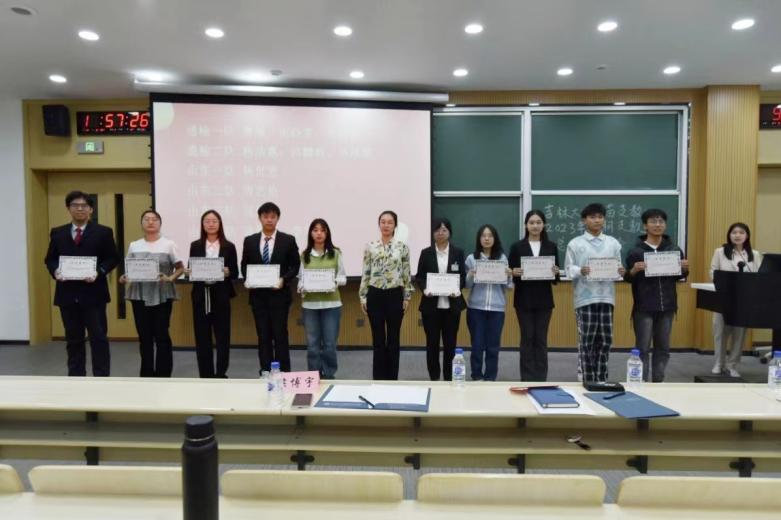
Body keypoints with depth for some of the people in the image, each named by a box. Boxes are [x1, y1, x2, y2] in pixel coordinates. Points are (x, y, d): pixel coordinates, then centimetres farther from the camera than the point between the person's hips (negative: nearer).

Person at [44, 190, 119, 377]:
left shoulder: (103, 232, 2)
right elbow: (50, 259, 12)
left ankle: (102, 380, 7)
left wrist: (99, 272, -17)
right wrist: (55, 271, -9)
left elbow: (113, 258, 0)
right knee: (73, 339, 12)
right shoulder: (57, 233, 11)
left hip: (93, 293, -3)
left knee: (99, 338, -1)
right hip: (67, 294, 3)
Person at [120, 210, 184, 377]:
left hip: (162, 296, -3)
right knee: (144, 337, 8)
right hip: (140, 296, 3)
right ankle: (147, 375, 20)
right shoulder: (134, 246, 10)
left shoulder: (168, 244, 0)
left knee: (161, 336, -3)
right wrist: (124, 278, -8)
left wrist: (170, 278, -18)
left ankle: (163, 375, 8)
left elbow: (180, 268, 0)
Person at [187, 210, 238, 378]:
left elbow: (235, 273, 3)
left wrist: (227, 271, -18)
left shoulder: (229, 246, 3)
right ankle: (206, 375, 16)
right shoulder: (195, 246, 7)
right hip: (201, 296, 2)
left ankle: (221, 374, 12)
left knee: (222, 337, 1)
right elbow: (190, 270, 9)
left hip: (221, 296, -1)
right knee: (202, 337, 5)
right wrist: (189, 272, -13)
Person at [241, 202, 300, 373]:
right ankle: (265, 372, 15)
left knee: (280, 335, -1)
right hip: (258, 295, 2)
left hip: (279, 294, -2)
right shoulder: (249, 241, 7)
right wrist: (249, 279, -8)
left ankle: (283, 373, 7)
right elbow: (244, 266, 12)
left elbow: (295, 265, 2)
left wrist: (284, 280, -14)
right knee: (263, 335, 7)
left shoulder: (288, 240, 0)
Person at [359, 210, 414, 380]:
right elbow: (365, 274, 4)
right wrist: (363, 297, 1)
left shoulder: (402, 247, 1)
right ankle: (378, 378, 17)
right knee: (378, 339, 6)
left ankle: (392, 378, 18)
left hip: (395, 296, 0)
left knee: (393, 339, 7)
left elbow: (407, 274, 3)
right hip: (375, 295, 1)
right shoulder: (370, 247, 3)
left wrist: (407, 298, 0)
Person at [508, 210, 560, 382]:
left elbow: (556, 279, 6)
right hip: (524, 299, -1)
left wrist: (555, 273, -15)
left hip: (544, 300, 1)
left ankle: (541, 378, 14)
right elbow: (510, 273, 2)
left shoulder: (551, 247, 7)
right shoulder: (517, 247, 2)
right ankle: (527, 378, 11)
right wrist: (515, 273, -19)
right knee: (527, 338, 3)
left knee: (541, 339, 5)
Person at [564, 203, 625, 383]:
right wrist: (580, 271, -21)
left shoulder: (613, 243, 10)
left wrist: (621, 271, -10)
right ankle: (587, 379, 10)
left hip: (606, 296, 3)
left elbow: (618, 267, 11)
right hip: (585, 297, -3)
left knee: (605, 339, 7)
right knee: (587, 340, 0)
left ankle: (601, 378, 20)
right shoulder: (575, 243, 2)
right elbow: (568, 268, -1)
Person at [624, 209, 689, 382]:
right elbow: (627, 278, -3)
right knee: (643, 348, 1)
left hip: (667, 306, 4)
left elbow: (678, 277, 14)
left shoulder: (675, 250, 4)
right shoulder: (635, 251, -5)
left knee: (663, 348, 12)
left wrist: (684, 269, -6)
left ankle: (658, 382, 24)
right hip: (644, 307, -4)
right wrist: (634, 271, -23)